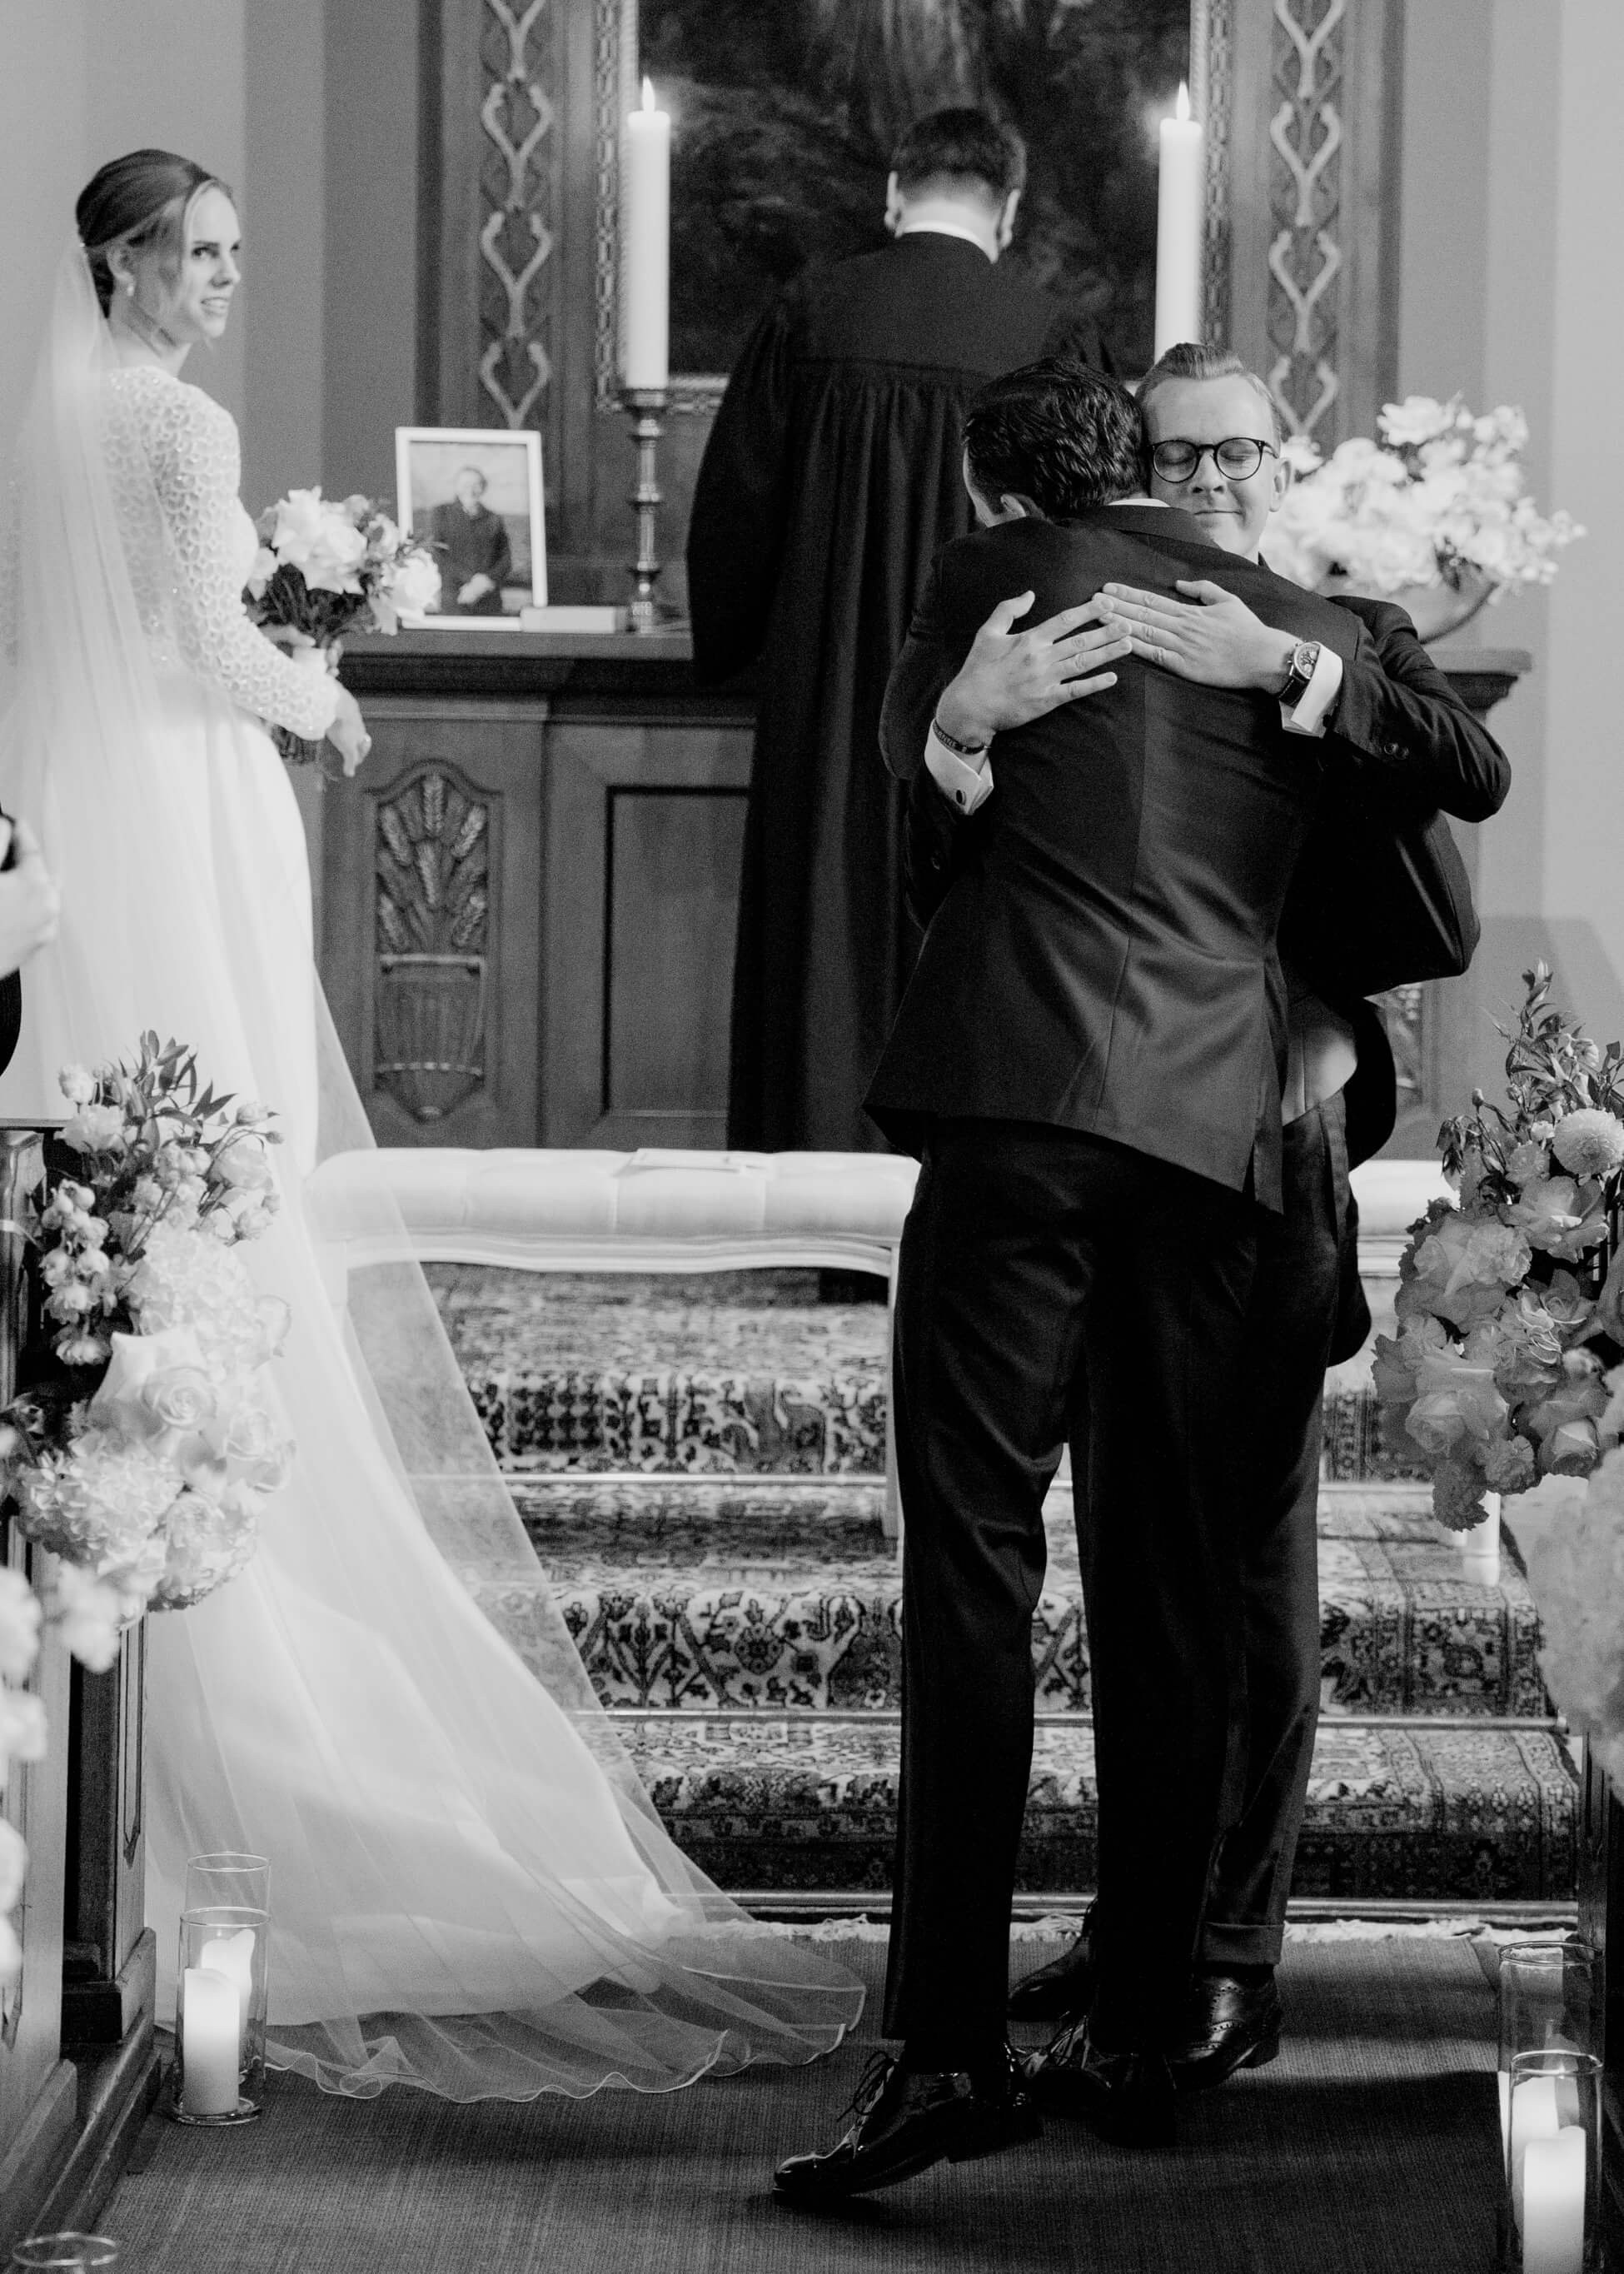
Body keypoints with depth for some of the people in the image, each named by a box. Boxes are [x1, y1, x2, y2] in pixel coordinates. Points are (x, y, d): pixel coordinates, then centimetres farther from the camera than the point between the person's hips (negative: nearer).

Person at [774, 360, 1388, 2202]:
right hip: (1218, 1121, 4)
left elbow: (912, 760, 27)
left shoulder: (997, 580, 8)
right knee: (1174, 1588, 10)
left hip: (1026, 1094, -4)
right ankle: (1137, 2035, 15)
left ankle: (949, 2040, -13)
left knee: (973, 1563, -6)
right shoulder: (1309, 633, 16)